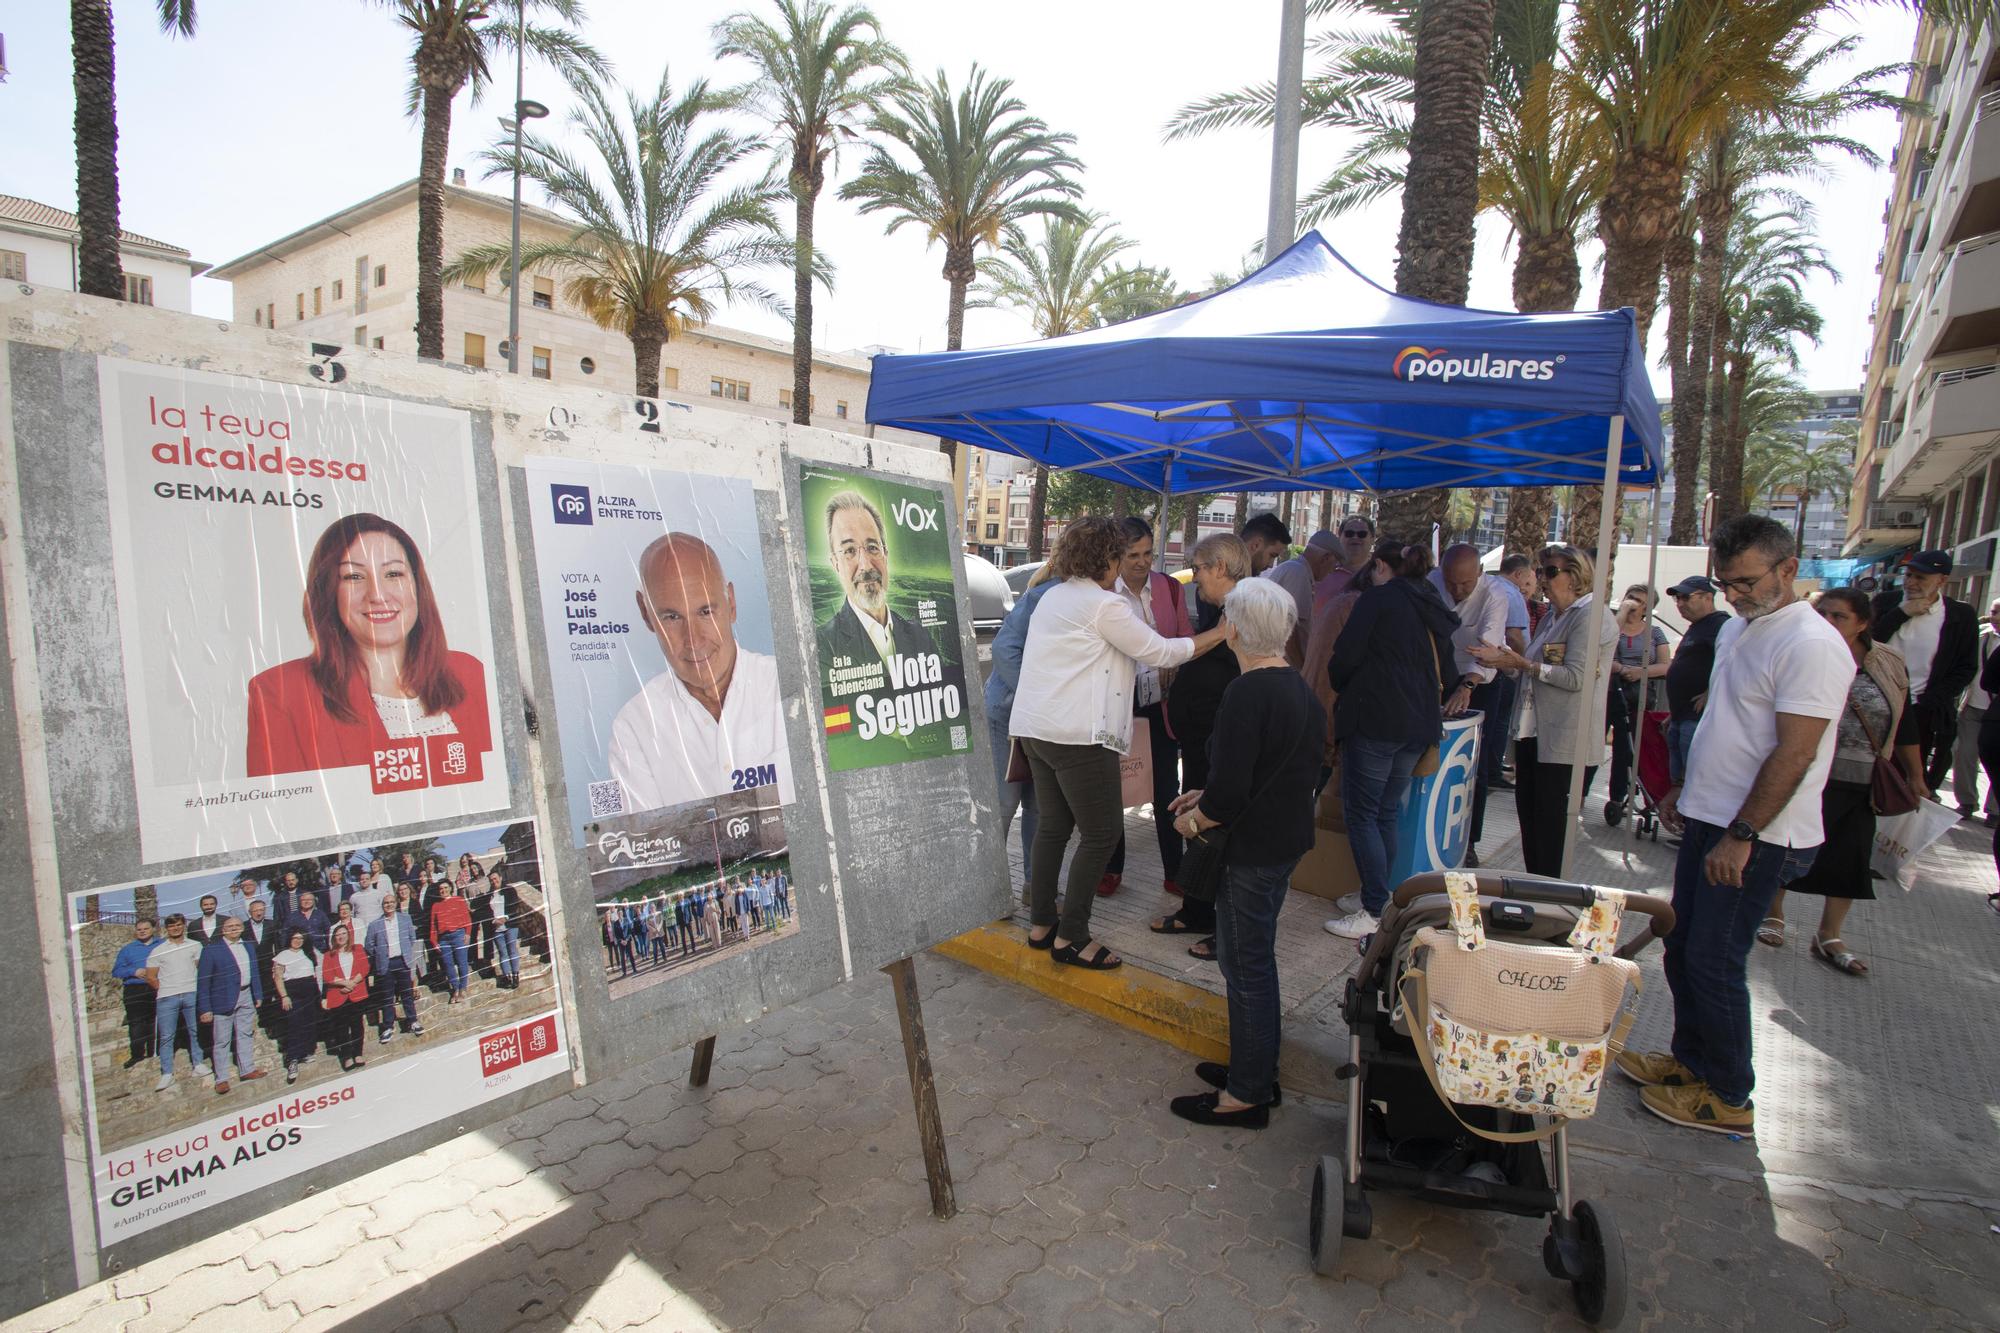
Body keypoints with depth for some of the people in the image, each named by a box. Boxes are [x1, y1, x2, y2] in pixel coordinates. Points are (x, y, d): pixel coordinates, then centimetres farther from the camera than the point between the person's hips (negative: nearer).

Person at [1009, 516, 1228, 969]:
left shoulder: (1054, 596, 15)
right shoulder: (1104, 605, -11)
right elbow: (1158, 652, -6)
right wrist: (1218, 634, 5)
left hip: (1035, 727, 9)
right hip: (1078, 734, -9)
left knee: (1053, 826, 16)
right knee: (1102, 832, -1)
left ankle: (1041, 925, 23)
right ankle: (1071, 937, 3)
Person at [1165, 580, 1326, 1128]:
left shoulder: (1247, 693, -23)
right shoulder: (1300, 689, 6)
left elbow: (1229, 793, -26)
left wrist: (1193, 820, -6)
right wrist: (1208, 797, 13)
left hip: (1253, 851, -9)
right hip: (1288, 840, 9)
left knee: (1245, 965, 4)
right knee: (1256, 958, 21)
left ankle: (1246, 1095, 18)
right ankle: (1257, 1069, 36)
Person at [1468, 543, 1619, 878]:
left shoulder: (1592, 616, -11)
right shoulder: (1552, 617, 17)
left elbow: (1576, 677, -19)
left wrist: (1525, 665, -17)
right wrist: (1503, 658, 7)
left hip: (1565, 744, -9)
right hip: (1533, 734, 9)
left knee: (1552, 831, -2)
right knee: (1529, 820, 15)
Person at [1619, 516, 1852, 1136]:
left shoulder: (1811, 645, -18)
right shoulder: (1736, 629, 11)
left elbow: (1795, 753, -22)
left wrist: (1740, 835, -21)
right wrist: (1685, 788, 21)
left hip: (1757, 837, -9)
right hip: (1709, 819, 9)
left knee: (1715, 962, -1)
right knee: (1683, 950, 16)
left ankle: (1728, 1097, 15)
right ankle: (1691, 1059, 32)